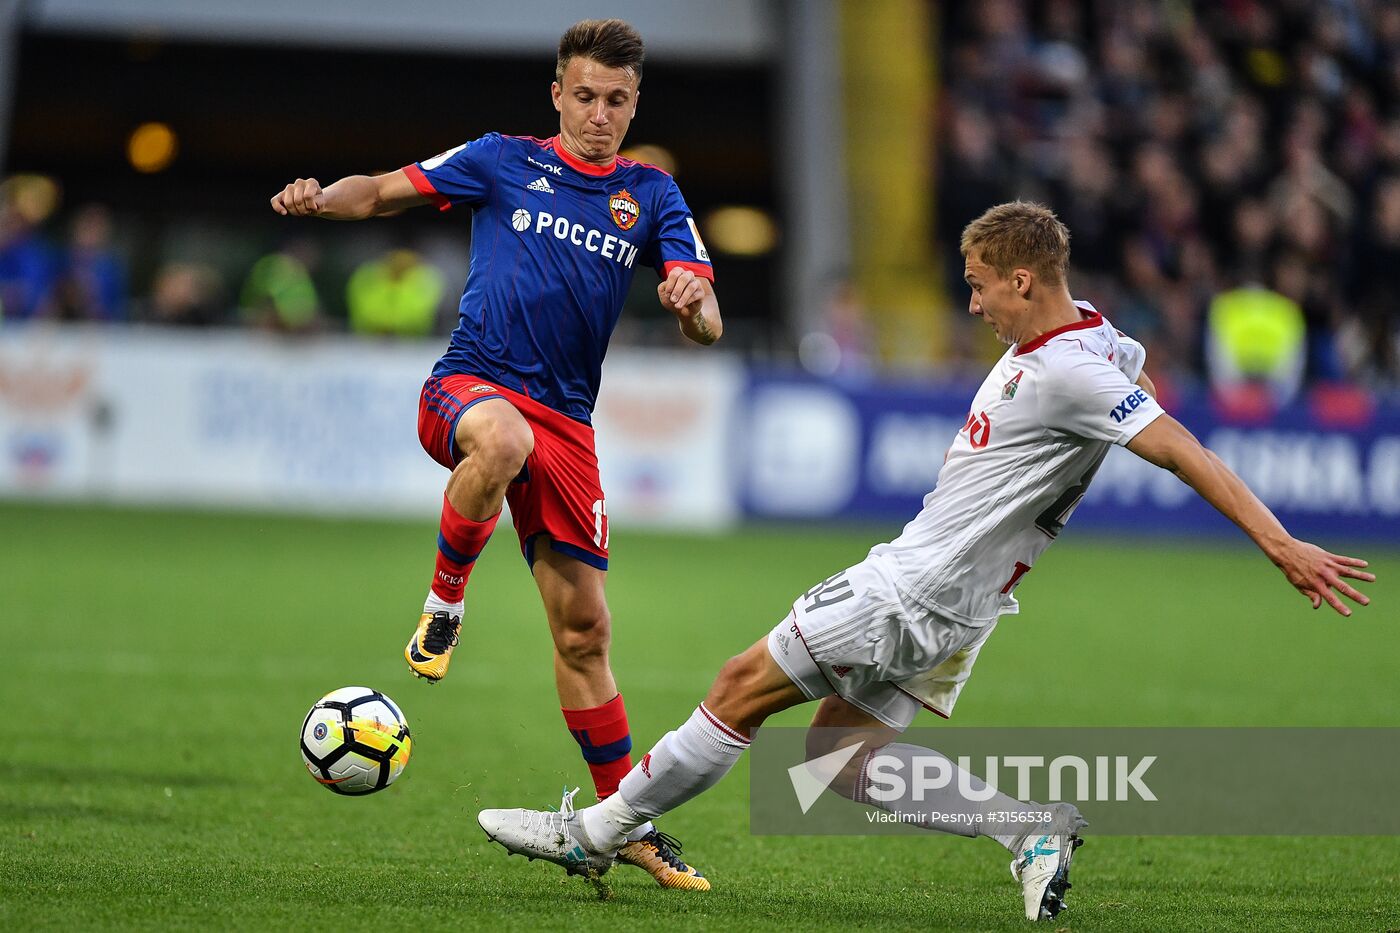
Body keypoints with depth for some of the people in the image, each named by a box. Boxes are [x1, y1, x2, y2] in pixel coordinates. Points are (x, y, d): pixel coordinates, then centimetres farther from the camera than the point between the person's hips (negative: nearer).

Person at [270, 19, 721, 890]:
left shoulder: (651, 195, 11)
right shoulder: (504, 162, 6)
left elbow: (707, 323, 3)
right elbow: (385, 191, 10)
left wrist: (692, 301, -22)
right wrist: (320, 199, -12)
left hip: (565, 419, 3)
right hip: (470, 385, -3)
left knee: (584, 627, 2)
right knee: (503, 439, -42)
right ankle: (445, 603, -19)